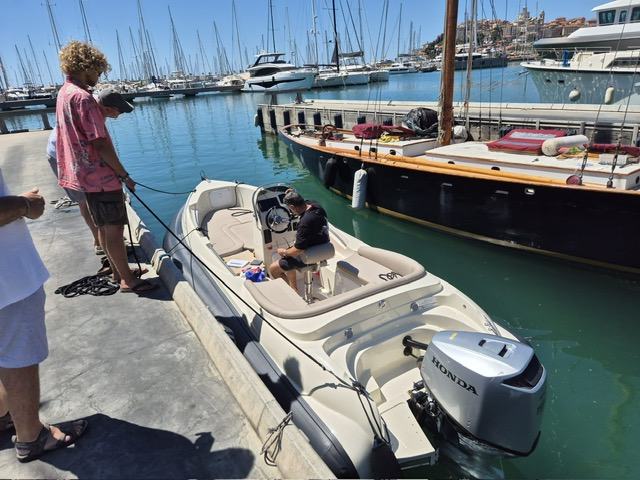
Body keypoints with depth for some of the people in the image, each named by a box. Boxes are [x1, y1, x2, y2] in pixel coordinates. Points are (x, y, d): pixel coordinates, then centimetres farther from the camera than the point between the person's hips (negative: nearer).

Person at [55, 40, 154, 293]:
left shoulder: (64, 93, 12)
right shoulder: (83, 97, -18)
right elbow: (100, 144, -22)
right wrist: (124, 175, -15)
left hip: (86, 175, 10)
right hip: (101, 176, -10)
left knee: (104, 226, 16)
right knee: (114, 228, -2)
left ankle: (118, 271, 28)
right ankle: (128, 280, 8)